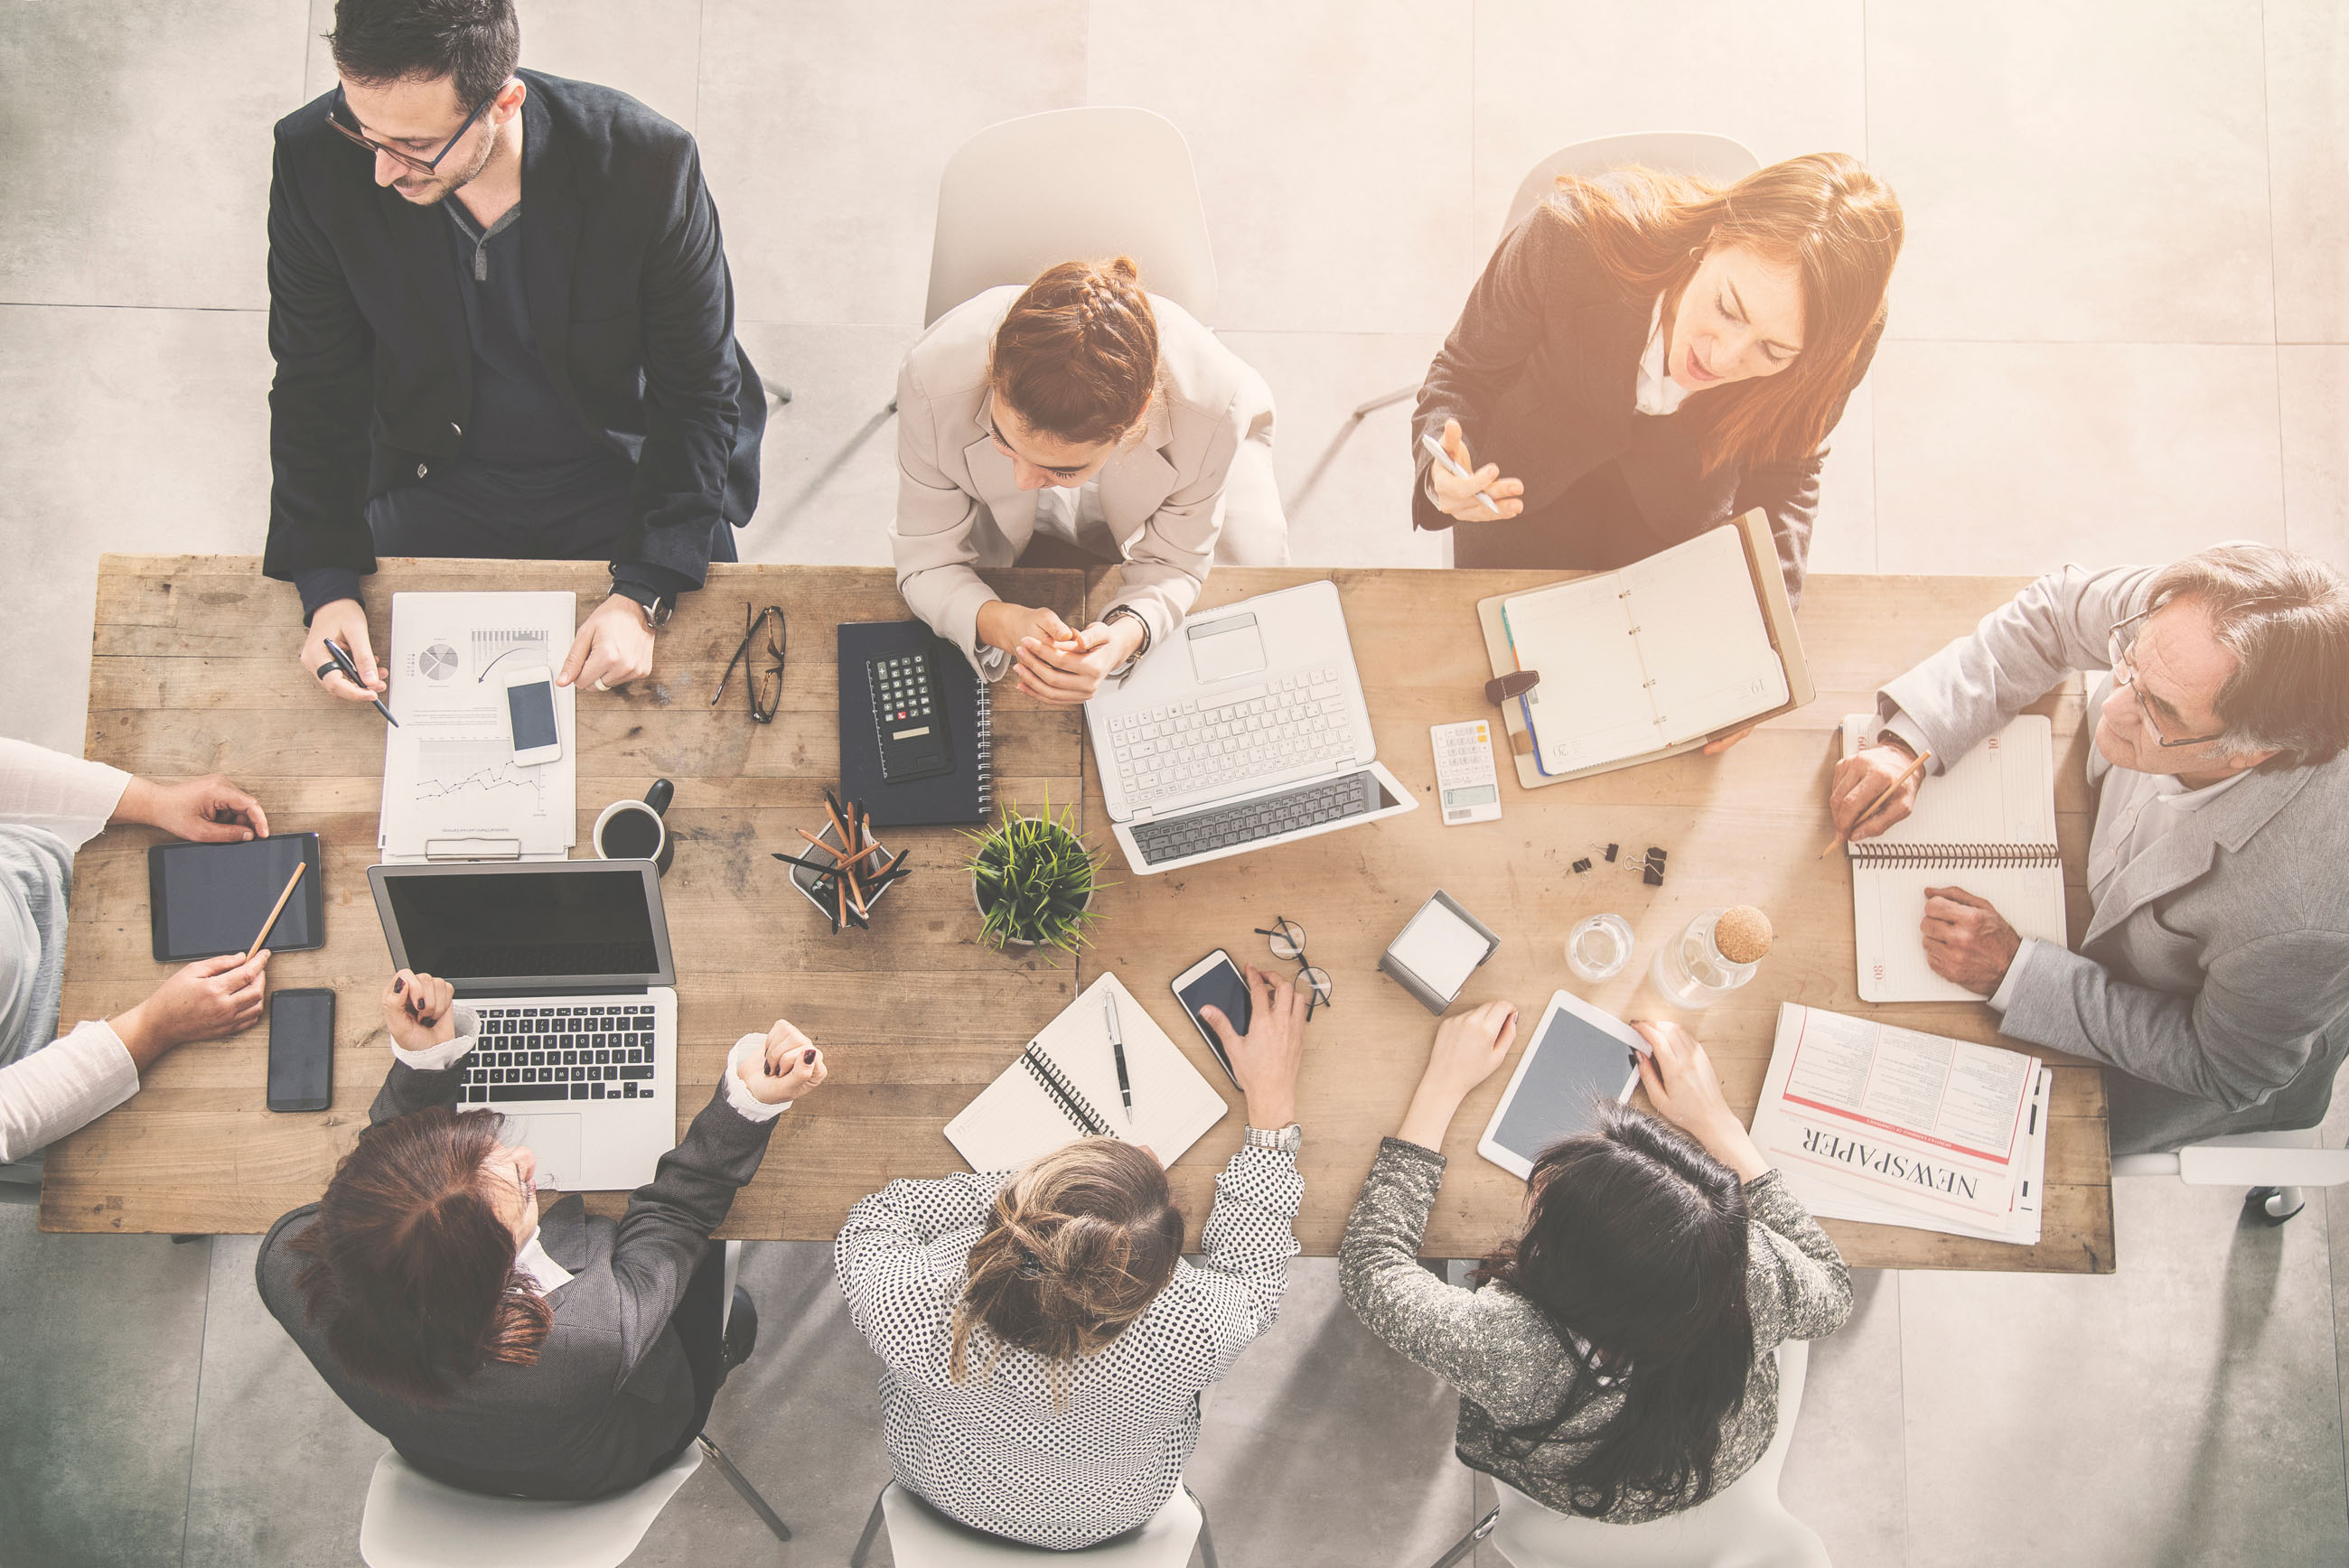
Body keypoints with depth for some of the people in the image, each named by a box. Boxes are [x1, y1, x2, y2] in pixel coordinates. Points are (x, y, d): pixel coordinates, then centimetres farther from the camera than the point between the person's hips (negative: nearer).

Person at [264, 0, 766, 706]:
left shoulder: (648, 164, -27)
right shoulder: (314, 159, -20)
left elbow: (699, 396, -17)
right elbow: (315, 388, -6)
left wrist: (642, 597, -25)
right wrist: (327, 584, -17)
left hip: (621, 479, -1)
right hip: (434, 483, 2)